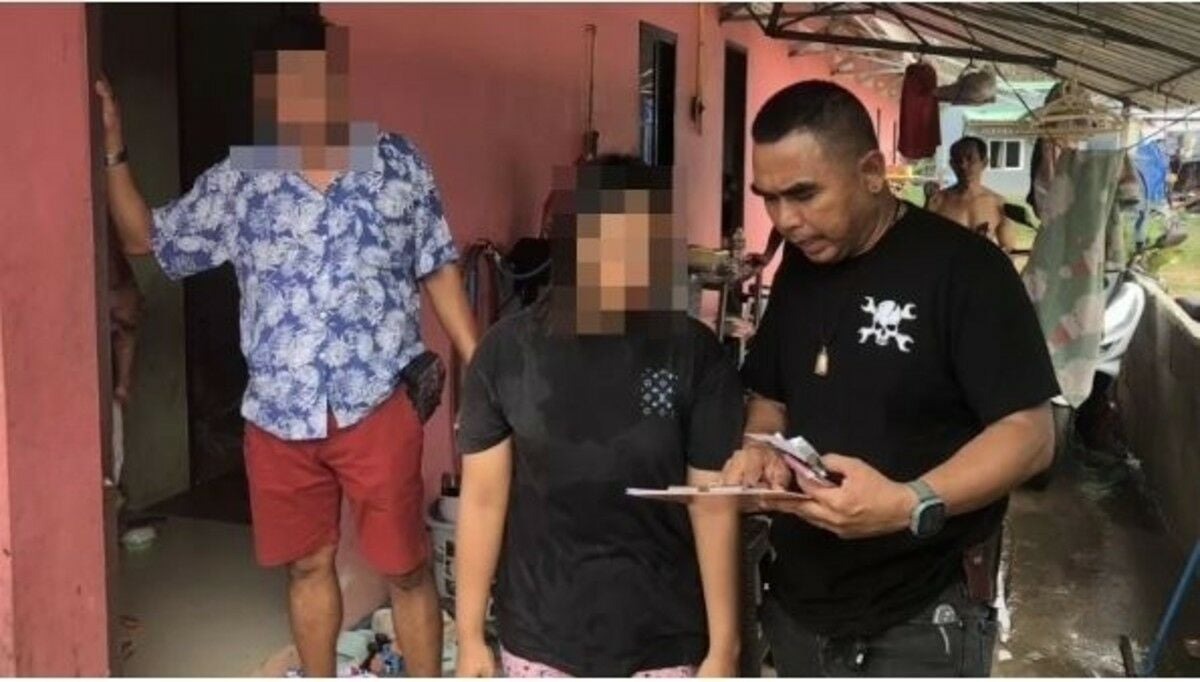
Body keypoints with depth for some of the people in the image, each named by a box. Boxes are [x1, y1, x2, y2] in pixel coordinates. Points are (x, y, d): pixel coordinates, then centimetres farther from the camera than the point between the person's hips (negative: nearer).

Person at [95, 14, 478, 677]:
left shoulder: (398, 163, -2)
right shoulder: (238, 179, 2)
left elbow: (438, 272, 4)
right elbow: (145, 239, 12)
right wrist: (112, 151, -1)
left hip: (376, 405, -2)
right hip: (279, 414, 3)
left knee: (406, 568, 6)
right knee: (307, 565, 17)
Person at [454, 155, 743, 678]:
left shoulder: (693, 354, -11)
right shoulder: (507, 352, -8)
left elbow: (714, 507, -8)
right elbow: (483, 498, -4)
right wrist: (470, 636, -3)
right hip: (540, 640, 1)